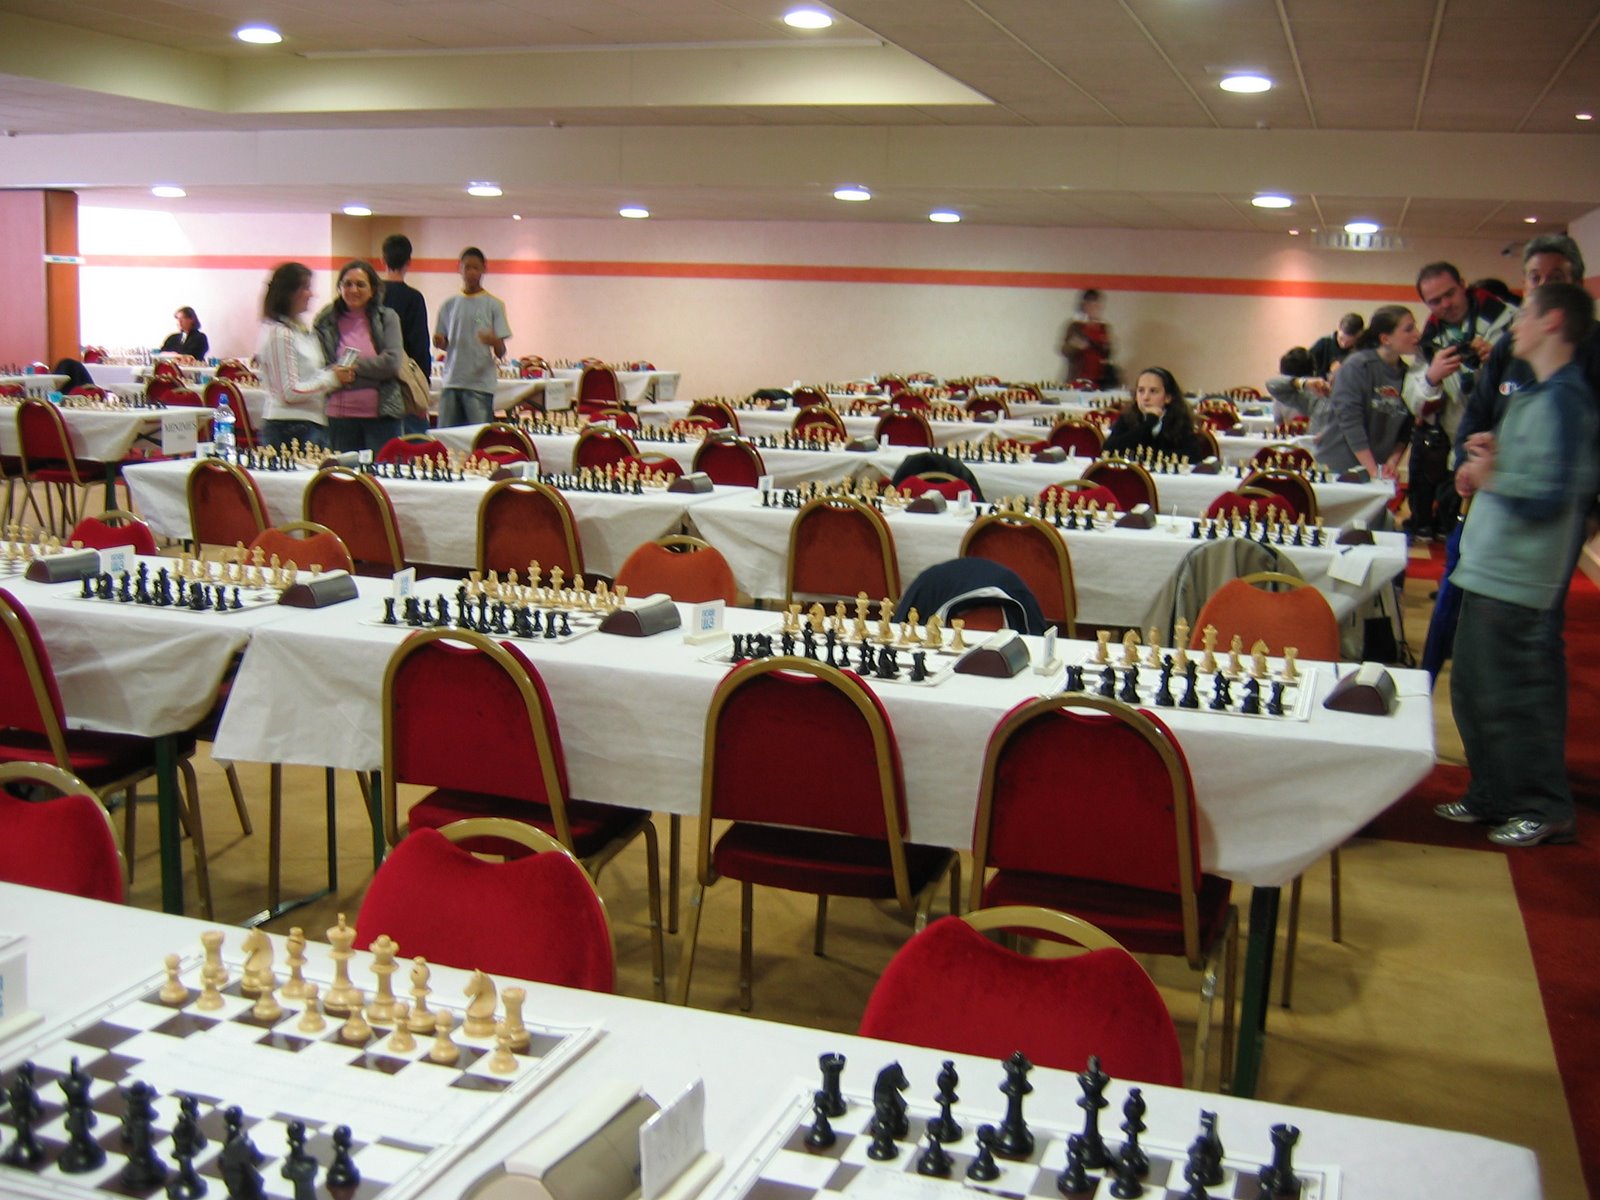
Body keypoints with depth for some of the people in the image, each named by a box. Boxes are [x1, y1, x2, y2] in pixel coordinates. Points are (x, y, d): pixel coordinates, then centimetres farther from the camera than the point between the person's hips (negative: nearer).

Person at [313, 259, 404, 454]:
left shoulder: (387, 318, 4)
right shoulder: (325, 322, 7)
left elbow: (392, 362, -7)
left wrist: (352, 365, -8)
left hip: (381, 414, -1)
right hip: (339, 415, 1)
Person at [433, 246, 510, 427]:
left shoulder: (493, 305, 2)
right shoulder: (449, 305, 12)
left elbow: (501, 353, -2)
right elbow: (443, 343, 18)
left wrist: (494, 342, -25)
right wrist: (439, 342, -5)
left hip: (481, 383, -3)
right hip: (452, 381, 3)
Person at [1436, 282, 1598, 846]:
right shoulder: (1536, 394, 14)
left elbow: (1548, 496, -24)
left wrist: (1491, 476, -13)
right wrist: (1497, 457, 7)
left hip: (1517, 578, -10)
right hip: (1491, 568, 10)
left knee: (1511, 697, -3)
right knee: (1472, 689, 17)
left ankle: (1545, 810, 10)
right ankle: (1492, 795, 29)